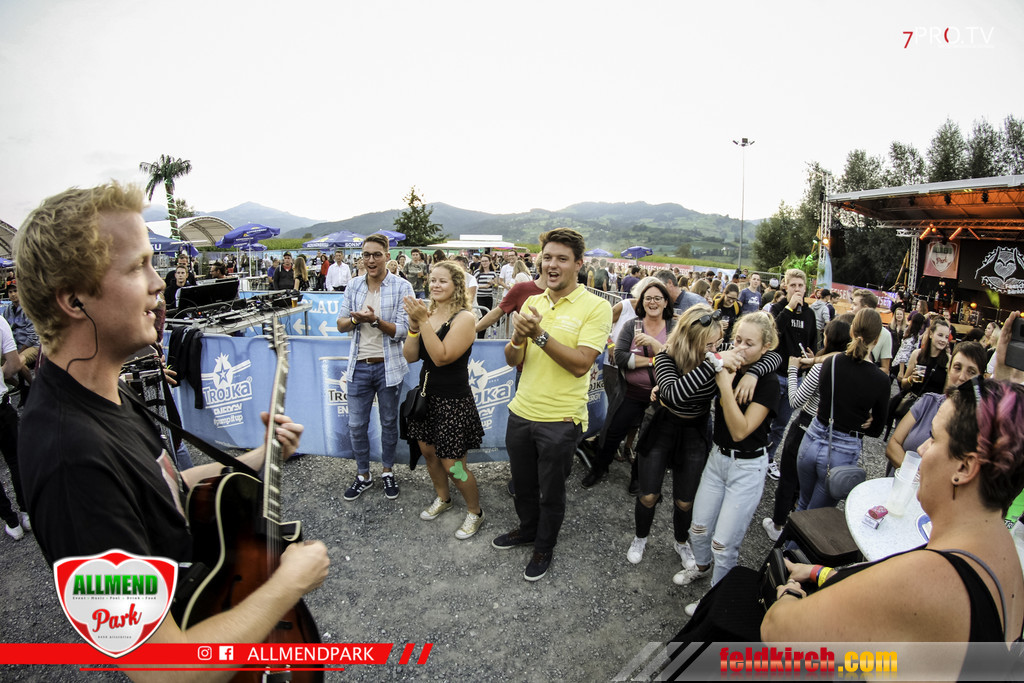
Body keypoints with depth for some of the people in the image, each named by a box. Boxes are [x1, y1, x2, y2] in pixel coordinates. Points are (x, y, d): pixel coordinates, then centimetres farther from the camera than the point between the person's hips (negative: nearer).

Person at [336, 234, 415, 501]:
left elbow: (402, 331, -14)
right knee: (356, 425, 10)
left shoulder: (402, 287, -10)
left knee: (389, 422, 14)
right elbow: (341, 324, 4)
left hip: (388, 366, -3)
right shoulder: (354, 286, 3)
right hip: (359, 366, 3)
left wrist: (375, 320, -29)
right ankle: (362, 475, 31)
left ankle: (387, 471, 35)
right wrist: (355, 320, -18)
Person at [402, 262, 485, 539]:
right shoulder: (427, 312, 3)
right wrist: (414, 326, -15)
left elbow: (441, 357, -26)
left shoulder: (464, 318, -16)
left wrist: (424, 321, -25)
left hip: (453, 400, -7)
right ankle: (443, 499, 45)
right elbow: (410, 356, 0)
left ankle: (475, 511, 24)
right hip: (426, 394, 7)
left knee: (452, 464, 0)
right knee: (428, 451, 20)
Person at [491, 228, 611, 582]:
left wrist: (540, 335, -29)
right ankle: (527, 530, 50)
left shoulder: (596, 307, -12)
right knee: (523, 483, 24)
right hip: (522, 411, 5)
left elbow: (580, 364, -22)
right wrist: (518, 338, -20)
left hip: (561, 420, -5)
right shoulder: (532, 302, 3)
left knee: (551, 492, 15)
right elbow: (512, 360, 2)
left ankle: (544, 547, 40)